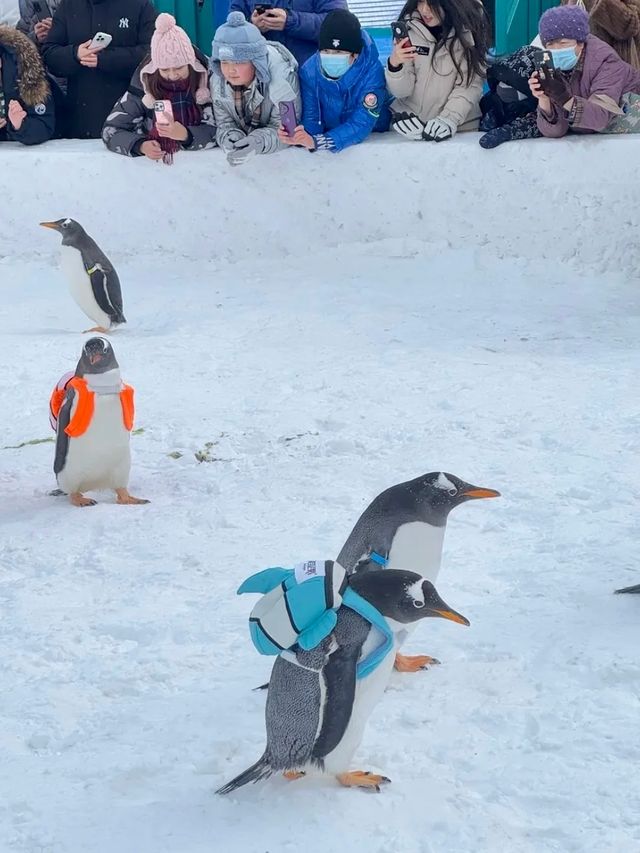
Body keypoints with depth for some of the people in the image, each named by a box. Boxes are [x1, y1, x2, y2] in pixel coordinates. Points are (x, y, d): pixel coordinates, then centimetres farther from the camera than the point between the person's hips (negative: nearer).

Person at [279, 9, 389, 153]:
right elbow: (311, 118, -13)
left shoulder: (372, 71, -24)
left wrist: (317, 142, -44)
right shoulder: (309, 70, -15)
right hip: (330, 134, 2)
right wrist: (300, 136, -38)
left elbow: (361, 124, -30)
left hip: (375, 139, -2)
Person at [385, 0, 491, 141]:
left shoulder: (470, 26, -9)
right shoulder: (409, 28, -6)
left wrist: (449, 119, -20)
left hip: (461, 125, -1)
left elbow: (471, 83, -9)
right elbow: (401, 91, -5)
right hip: (410, 120, 2)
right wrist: (394, 64, -23)